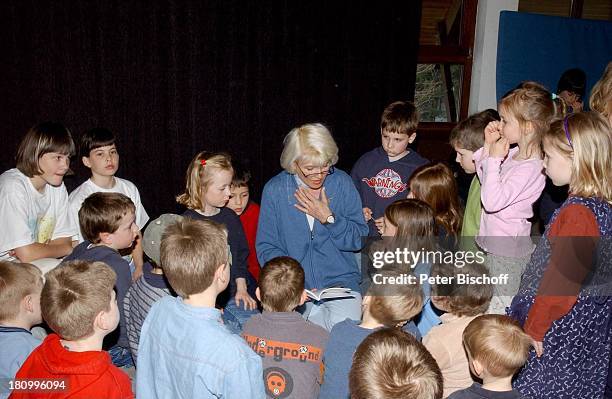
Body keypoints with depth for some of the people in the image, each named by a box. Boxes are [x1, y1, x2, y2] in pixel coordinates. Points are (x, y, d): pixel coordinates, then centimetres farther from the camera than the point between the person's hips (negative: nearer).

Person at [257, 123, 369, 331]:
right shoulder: (274, 189, -1)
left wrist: (328, 218, -12)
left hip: (340, 283, 1)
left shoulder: (342, 183, 1)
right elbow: (266, 247, -2)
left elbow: (359, 239, 3)